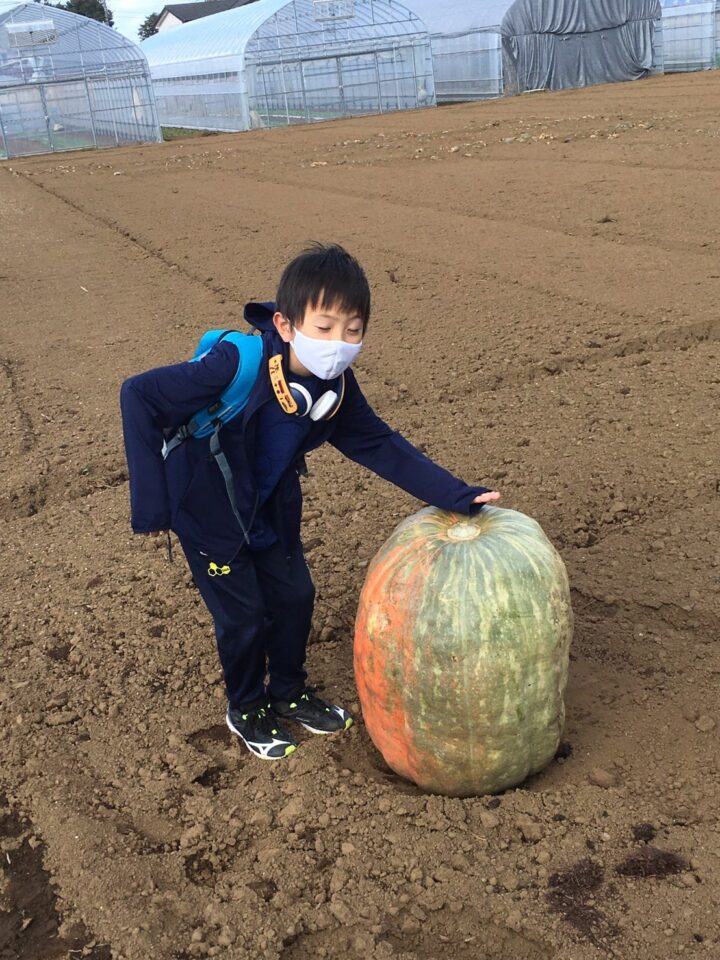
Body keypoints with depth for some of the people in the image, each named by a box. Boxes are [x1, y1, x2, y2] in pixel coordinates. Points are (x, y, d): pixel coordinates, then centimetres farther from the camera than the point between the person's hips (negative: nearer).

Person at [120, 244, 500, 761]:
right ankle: (246, 708, 31)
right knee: (243, 615, 4)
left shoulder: (336, 386, -18)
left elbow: (381, 446, -9)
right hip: (209, 510, -5)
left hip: (273, 508, 6)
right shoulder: (236, 366, -36)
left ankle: (289, 692, 39)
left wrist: (458, 496, -17)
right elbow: (139, 395, -32)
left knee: (295, 596, 13)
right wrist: (150, 503, -32)